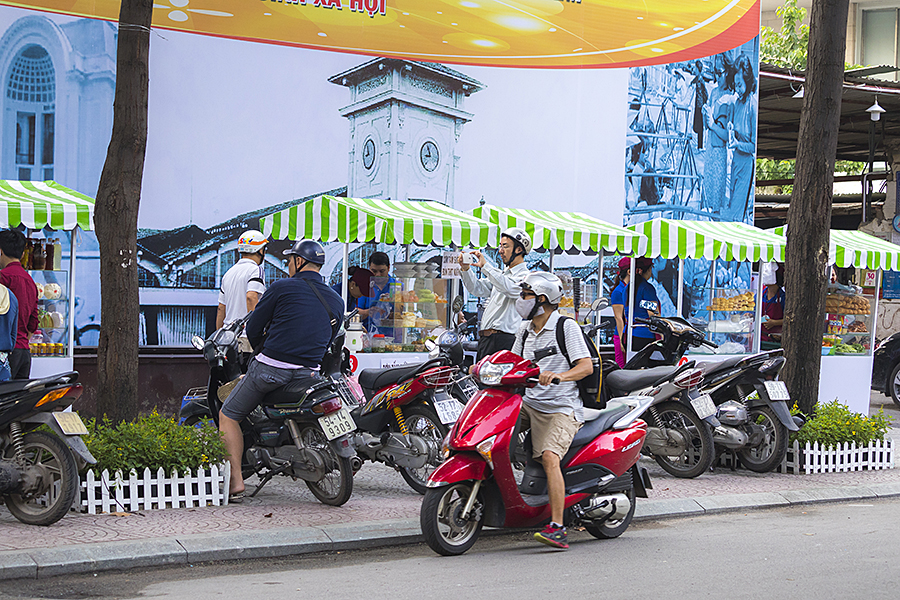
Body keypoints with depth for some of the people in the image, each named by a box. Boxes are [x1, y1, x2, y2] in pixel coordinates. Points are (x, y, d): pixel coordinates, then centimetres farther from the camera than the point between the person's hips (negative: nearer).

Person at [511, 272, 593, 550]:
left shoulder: (567, 327, -6)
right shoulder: (524, 331, 16)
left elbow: (586, 366, -13)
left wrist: (559, 375, -31)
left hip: (560, 408, -8)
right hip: (528, 402, 8)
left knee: (549, 456, -27)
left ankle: (557, 528, -30)